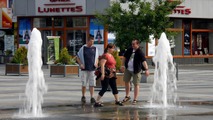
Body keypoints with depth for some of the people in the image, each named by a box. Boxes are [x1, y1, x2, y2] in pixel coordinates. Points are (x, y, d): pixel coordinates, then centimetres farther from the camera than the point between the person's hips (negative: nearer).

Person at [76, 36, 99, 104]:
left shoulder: (95, 49, 8)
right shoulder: (83, 48, 2)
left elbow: (97, 58, 18)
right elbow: (78, 57, 7)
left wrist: (96, 63, -1)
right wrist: (80, 64, -8)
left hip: (92, 69, 2)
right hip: (84, 69, -2)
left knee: (92, 84, -1)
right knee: (84, 84, 2)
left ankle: (92, 97, 2)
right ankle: (83, 97, 17)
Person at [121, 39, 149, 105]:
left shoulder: (140, 52, -20)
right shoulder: (129, 50, -1)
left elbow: (143, 61, -32)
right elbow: (125, 57, 14)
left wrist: (146, 69, -44)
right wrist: (123, 65, 12)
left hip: (136, 71, -6)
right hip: (127, 69, 6)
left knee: (136, 84, -2)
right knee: (126, 81, 16)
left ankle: (135, 99, 5)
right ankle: (127, 96, 34)